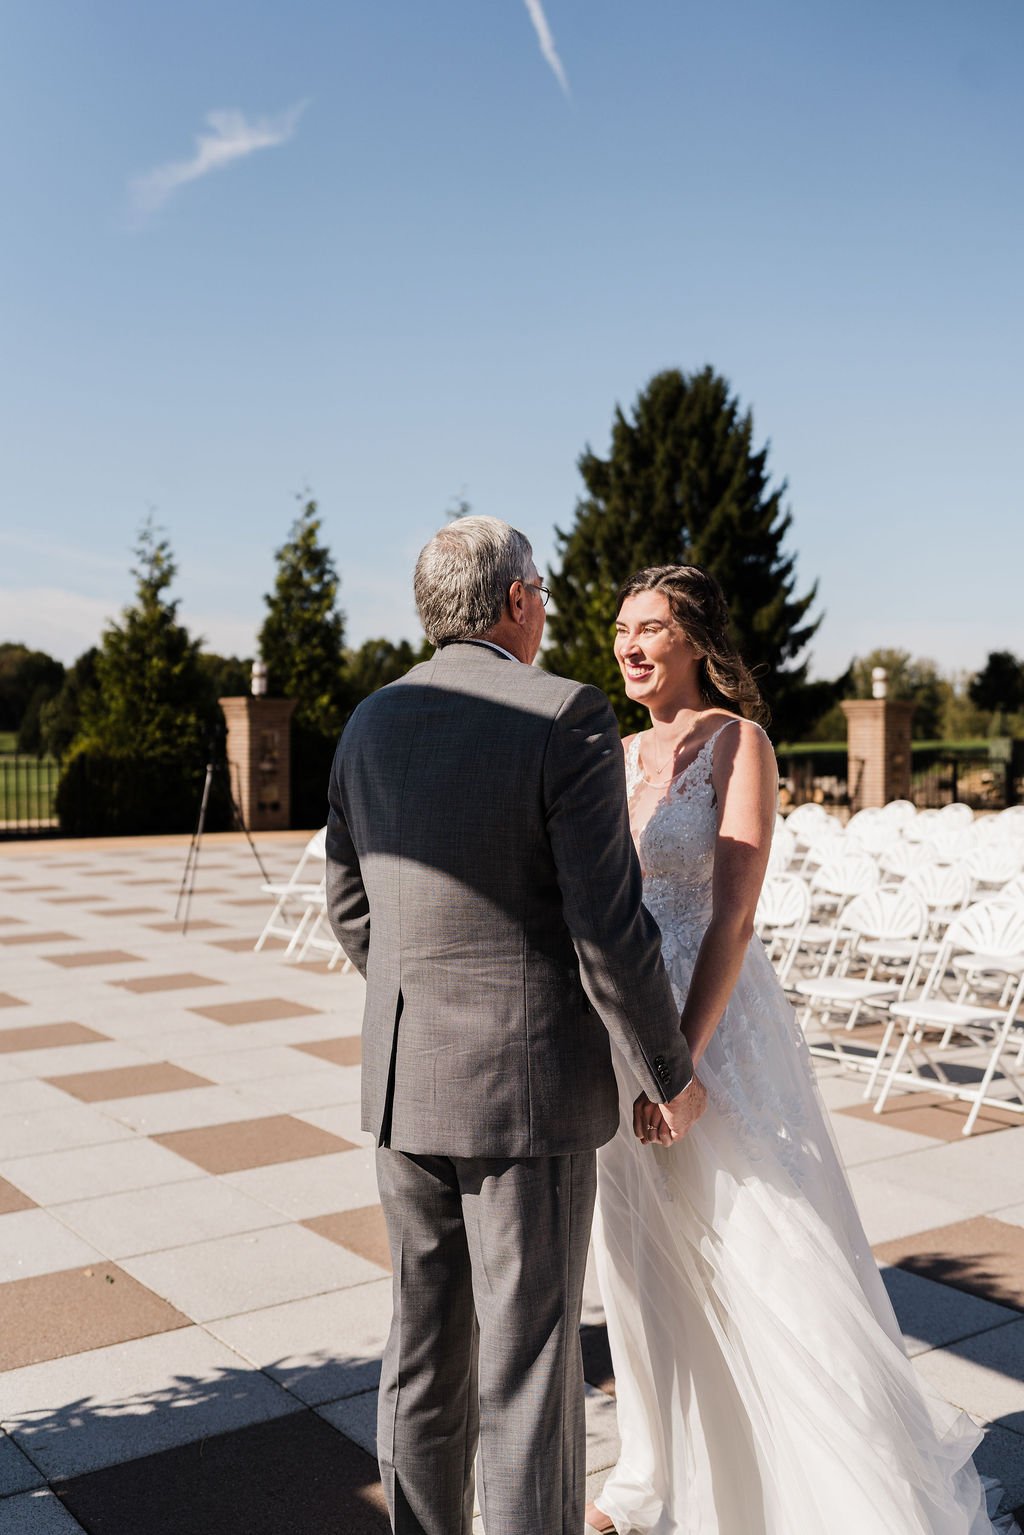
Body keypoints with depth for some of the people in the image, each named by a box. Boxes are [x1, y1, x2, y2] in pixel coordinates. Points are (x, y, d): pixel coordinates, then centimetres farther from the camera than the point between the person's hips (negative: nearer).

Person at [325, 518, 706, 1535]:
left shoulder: (372, 725, 5)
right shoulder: (567, 720, -15)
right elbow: (609, 931, -17)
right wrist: (669, 1072, -4)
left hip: (402, 1078, 6)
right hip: (529, 1082, -6)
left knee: (427, 1338, 18)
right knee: (529, 1358, 6)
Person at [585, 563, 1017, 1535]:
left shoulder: (736, 742, -10)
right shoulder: (622, 756, 9)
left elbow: (734, 913, -17)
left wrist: (682, 1058, -22)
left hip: (715, 1027, -6)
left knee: (769, 1266, 2)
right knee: (646, 1267, 17)